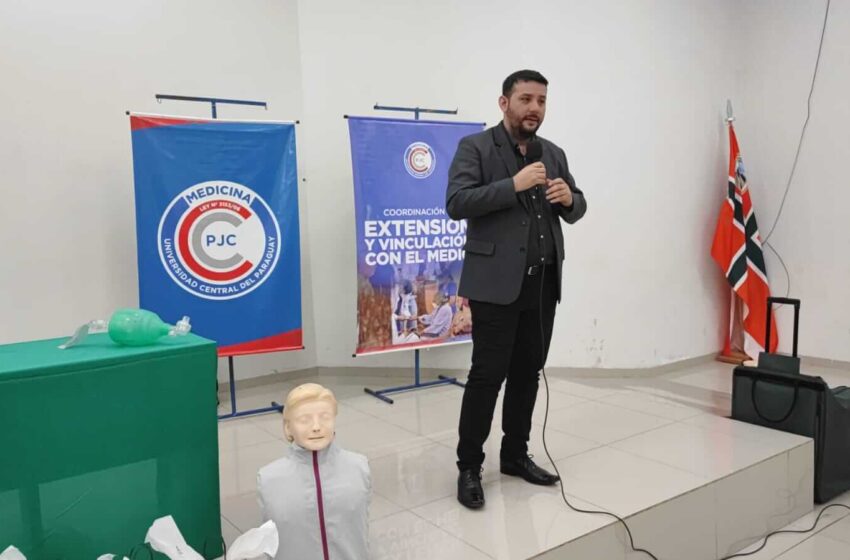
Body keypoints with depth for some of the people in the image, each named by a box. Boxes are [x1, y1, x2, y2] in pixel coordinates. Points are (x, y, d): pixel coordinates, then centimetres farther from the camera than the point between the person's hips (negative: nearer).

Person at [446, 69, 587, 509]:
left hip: (543, 283, 6)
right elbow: (456, 203, -15)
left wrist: (569, 198, -6)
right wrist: (514, 185, -21)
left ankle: (515, 454, 27)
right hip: (497, 282, -6)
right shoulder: (475, 147, -2)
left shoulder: (553, 154, 15)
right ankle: (469, 467, 9)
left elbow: (576, 211, 17)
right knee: (487, 375, -4)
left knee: (528, 372, 12)